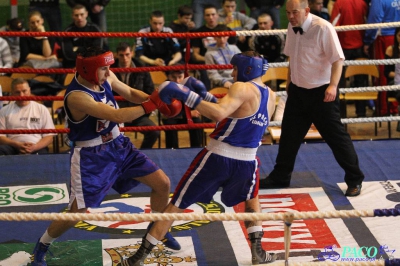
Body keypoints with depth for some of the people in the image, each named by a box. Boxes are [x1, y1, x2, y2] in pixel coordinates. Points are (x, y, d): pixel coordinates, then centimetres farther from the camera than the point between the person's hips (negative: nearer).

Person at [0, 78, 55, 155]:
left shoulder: (42, 109, 15)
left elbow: (49, 136, 10)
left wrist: (35, 147, -11)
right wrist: (17, 145, -12)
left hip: (37, 147, -1)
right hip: (13, 147, 1)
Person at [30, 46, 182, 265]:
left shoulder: (105, 77, -9)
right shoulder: (76, 96, -32)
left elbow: (131, 94, 7)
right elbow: (118, 116, -36)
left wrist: (155, 99, -13)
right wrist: (151, 105, -31)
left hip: (119, 145, 7)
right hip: (91, 156, -7)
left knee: (162, 183, 6)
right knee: (78, 213, -6)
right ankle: (41, 246, 21)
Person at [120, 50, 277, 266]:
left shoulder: (242, 88, -11)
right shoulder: (270, 96, 11)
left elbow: (219, 114, -29)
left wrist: (186, 94, -29)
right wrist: (205, 94, 15)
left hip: (217, 156, -5)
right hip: (246, 161, 5)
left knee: (175, 206, 6)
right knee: (251, 199, 37)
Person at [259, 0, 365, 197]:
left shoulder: (323, 28, -20)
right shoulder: (292, 28, 1)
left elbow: (338, 59, -22)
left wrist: (333, 86, -33)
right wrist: (289, 81, 21)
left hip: (321, 92, -7)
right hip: (297, 91, 7)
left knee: (336, 135, -1)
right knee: (289, 135, 14)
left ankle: (355, 179, 13)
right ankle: (280, 177, 29)